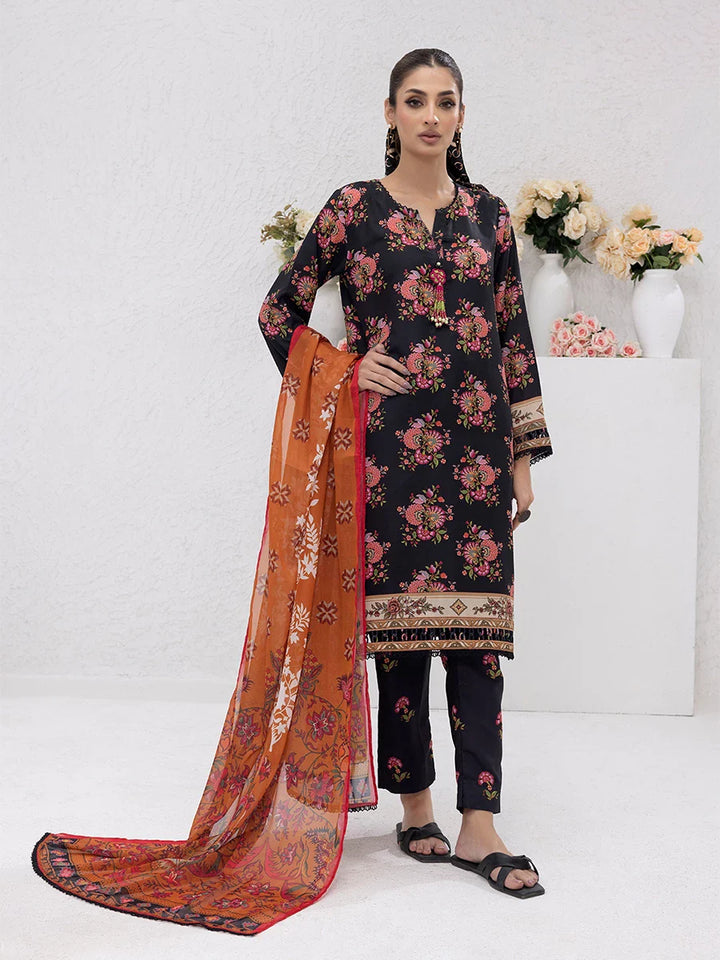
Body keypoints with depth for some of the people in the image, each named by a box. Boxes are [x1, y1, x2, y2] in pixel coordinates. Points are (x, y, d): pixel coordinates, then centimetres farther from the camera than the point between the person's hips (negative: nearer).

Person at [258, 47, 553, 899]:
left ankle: (479, 827, 3)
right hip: (388, 443, -2)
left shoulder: (488, 215, 10)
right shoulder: (353, 208, 3)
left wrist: (525, 455, 7)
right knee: (399, 618, 3)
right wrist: (341, 373, -2)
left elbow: (515, 338, 10)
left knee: (476, 623, -1)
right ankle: (415, 807, 18)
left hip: (473, 444, 2)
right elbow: (280, 310, 8)